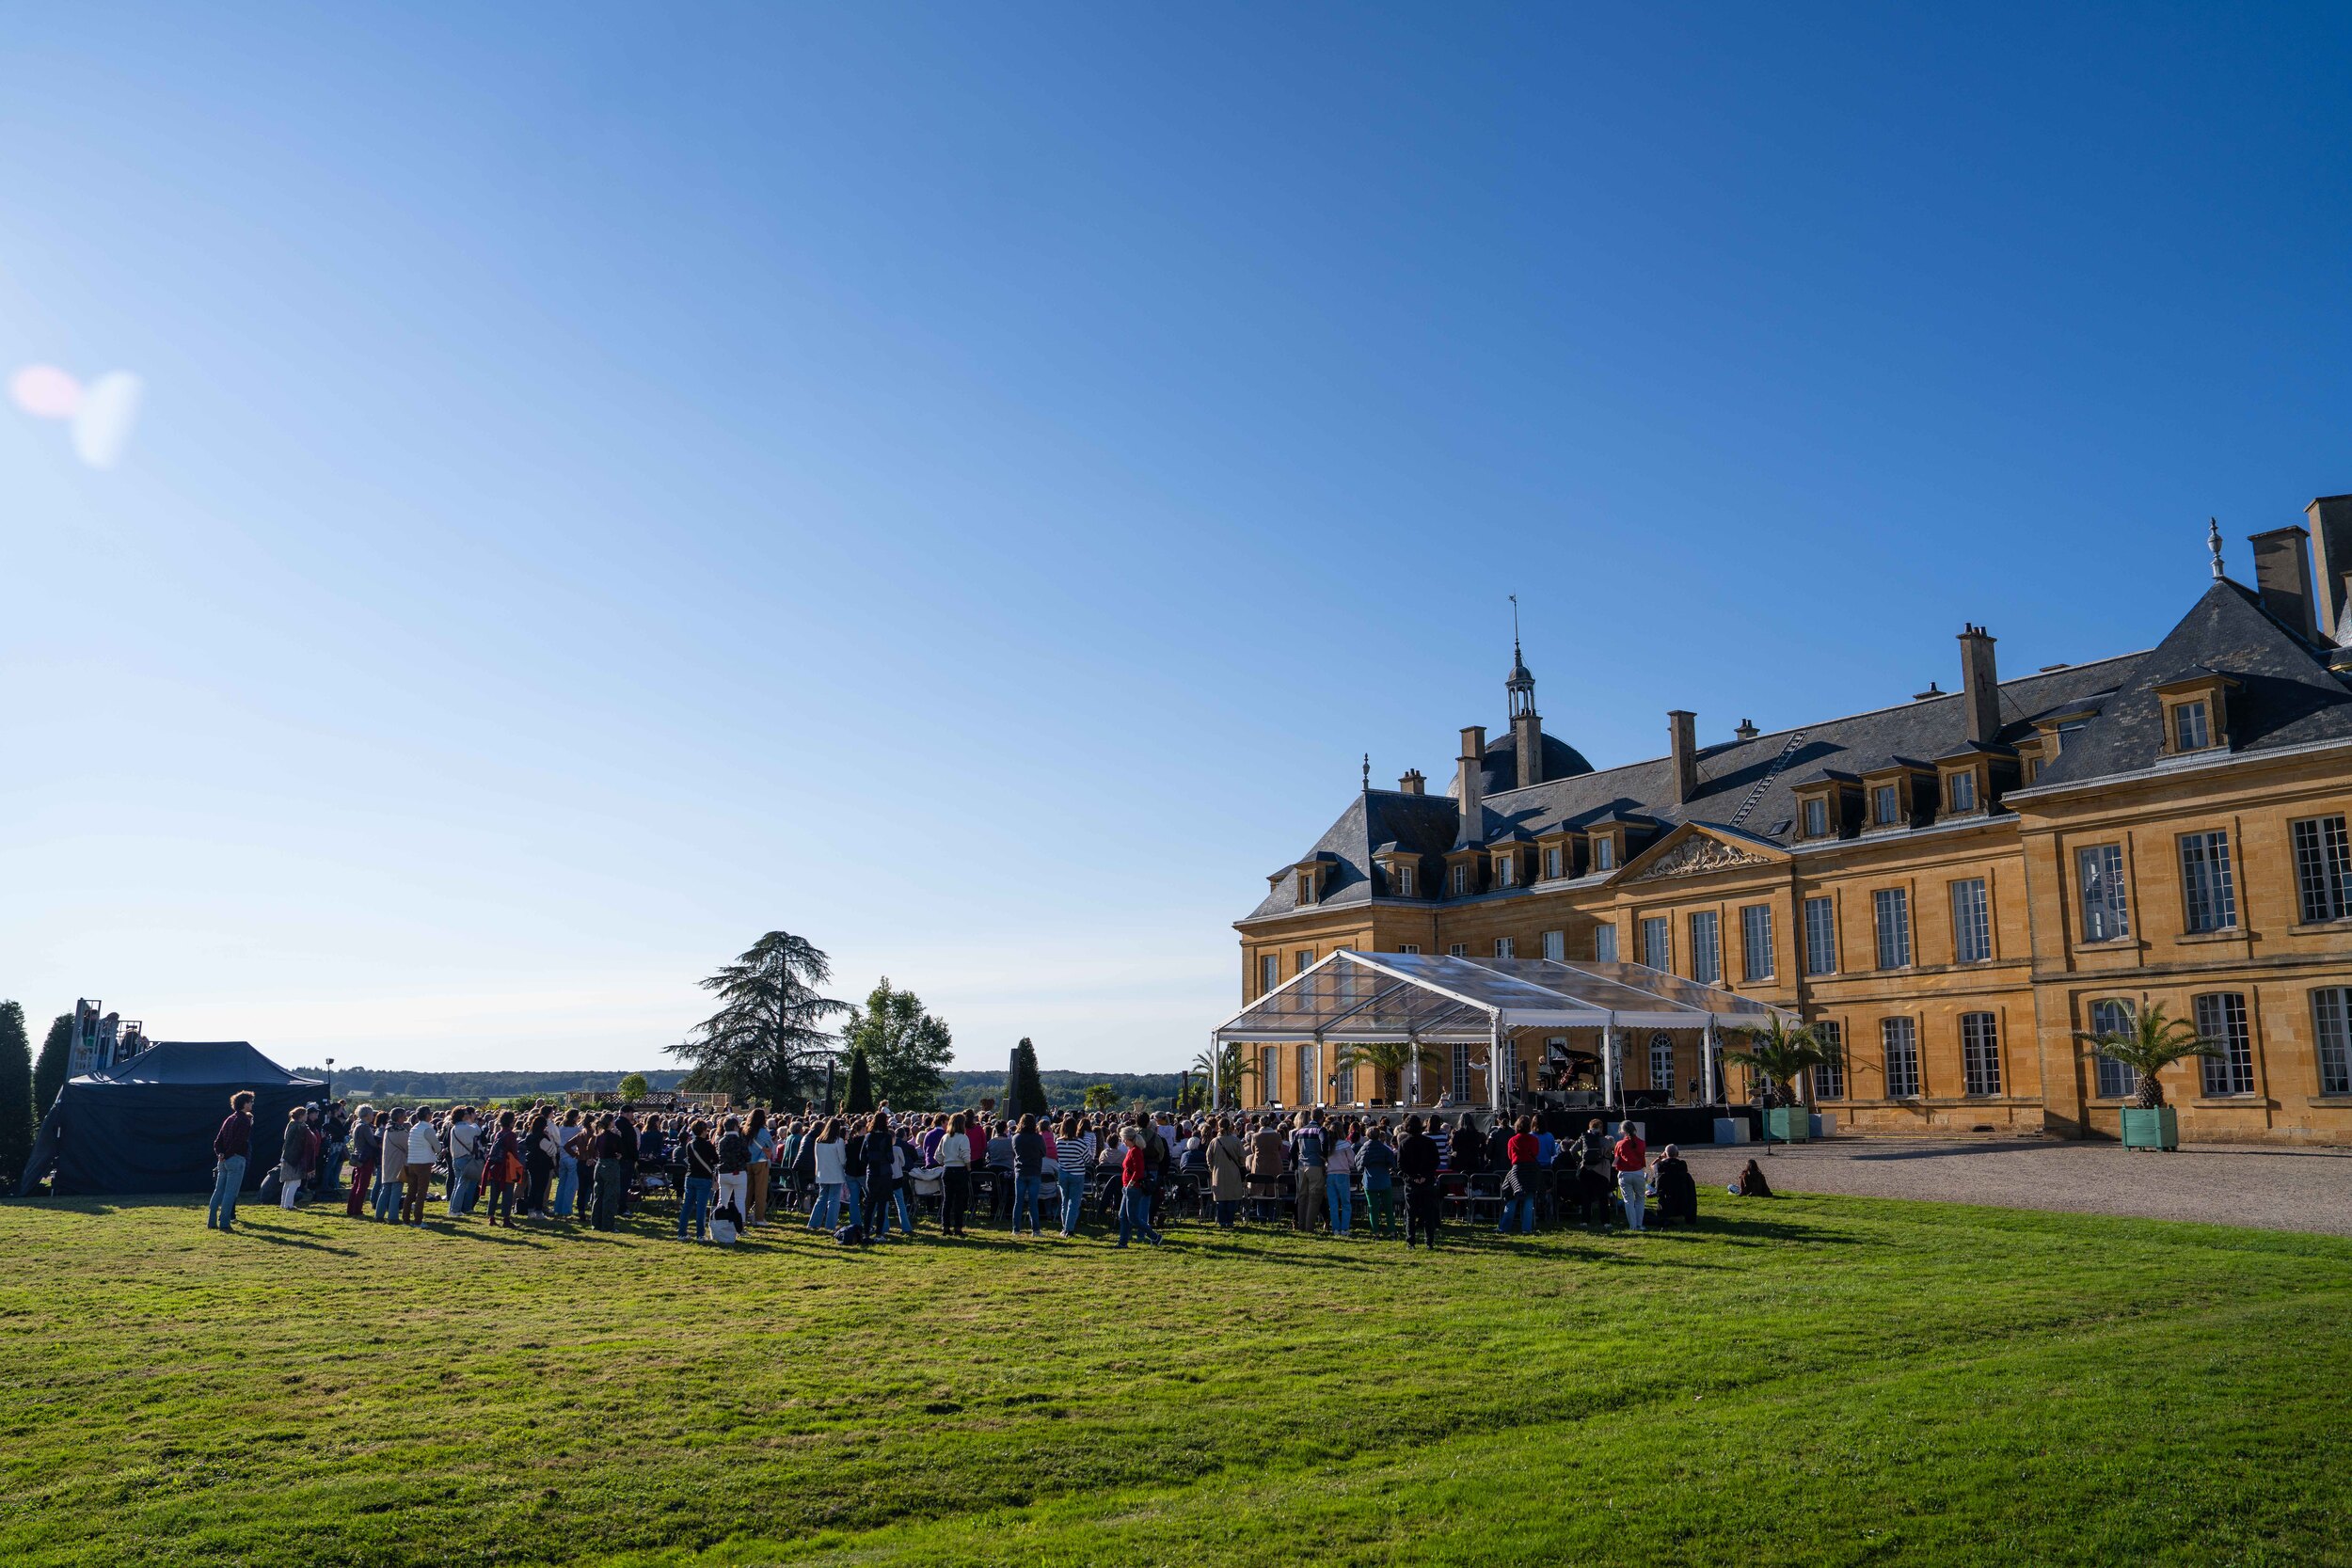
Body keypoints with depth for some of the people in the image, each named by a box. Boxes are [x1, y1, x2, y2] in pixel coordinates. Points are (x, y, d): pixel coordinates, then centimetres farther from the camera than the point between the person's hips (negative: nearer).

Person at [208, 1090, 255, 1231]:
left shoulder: (229, 1119, 16)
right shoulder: (245, 1121, -10)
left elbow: (217, 1141, 12)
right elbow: (237, 1142, -19)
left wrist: (220, 1154, 0)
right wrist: (226, 1155, -10)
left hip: (224, 1160, 8)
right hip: (236, 1159, -8)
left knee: (218, 1191, 11)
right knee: (230, 1192, -5)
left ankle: (211, 1222, 12)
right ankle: (224, 1223, -5)